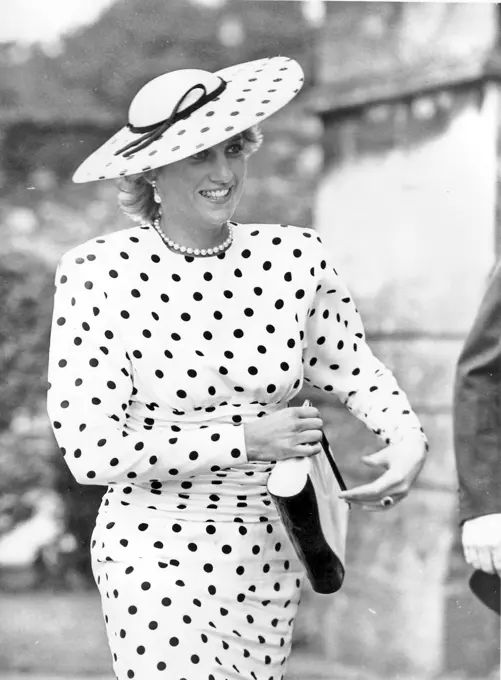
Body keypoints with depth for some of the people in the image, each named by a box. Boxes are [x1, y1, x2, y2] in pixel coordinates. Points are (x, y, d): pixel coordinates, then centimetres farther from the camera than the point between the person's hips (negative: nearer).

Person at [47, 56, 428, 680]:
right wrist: (246, 439, -16)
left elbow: (353, 369, 13)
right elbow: (90, 450, -16)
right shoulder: (97, 273, -12)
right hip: (156, 553, -4)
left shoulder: (294, 258, -2)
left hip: (269, 554, 4)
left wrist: (408, 439, -8)